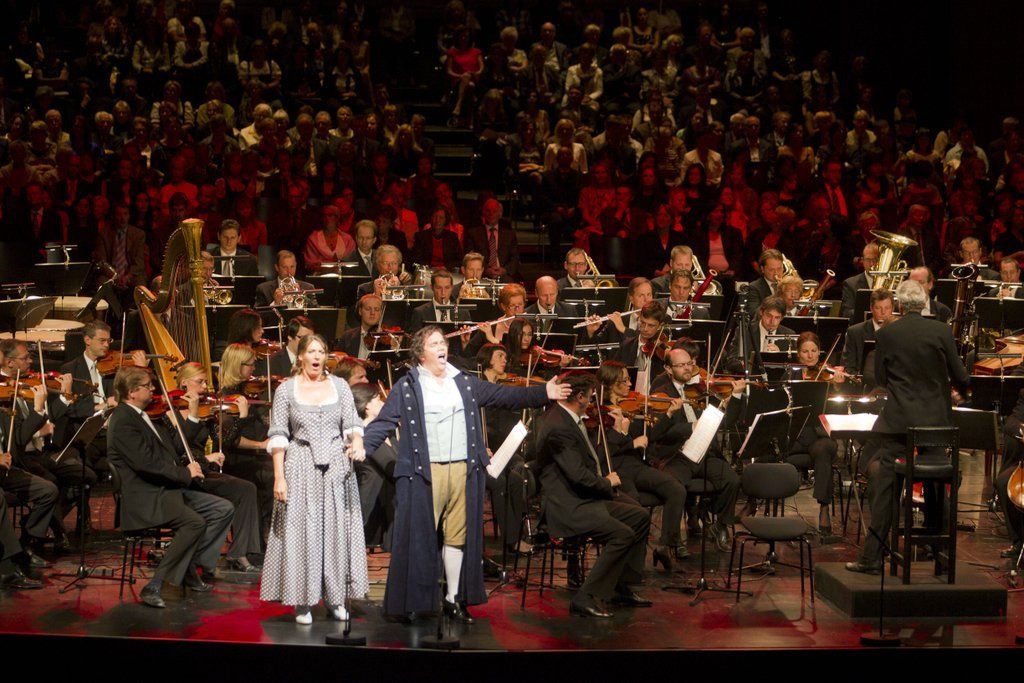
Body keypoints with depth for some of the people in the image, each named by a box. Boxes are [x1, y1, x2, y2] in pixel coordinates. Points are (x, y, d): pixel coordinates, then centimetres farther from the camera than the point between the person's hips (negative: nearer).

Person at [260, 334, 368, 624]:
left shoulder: (339, 386, 8)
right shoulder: (286, 389, 1)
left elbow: (352, 424, 5)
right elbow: (278, 435, -1)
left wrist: (357, 442, -18)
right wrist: (279, 477, -8)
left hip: (336, 466, 2)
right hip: (300, 467, -2)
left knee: (337, 529, 2)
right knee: (300, 532, -3)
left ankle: (335, 598, 12)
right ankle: (302, 602, 4)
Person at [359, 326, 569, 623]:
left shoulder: (465, 383, 13)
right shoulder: (406, 388, 2)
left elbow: (503, 396, 12)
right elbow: (384, 422, -4)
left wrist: (543, 393, 6)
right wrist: (362, 446, -21)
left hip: (463, 471, 4)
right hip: (424, 473, -4)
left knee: (458, 535, 9)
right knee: (420, 537, -2)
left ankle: (454, 598, 19)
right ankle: (415, 602, 6)